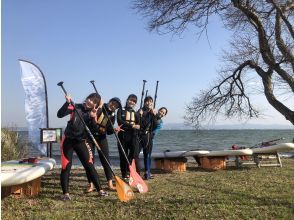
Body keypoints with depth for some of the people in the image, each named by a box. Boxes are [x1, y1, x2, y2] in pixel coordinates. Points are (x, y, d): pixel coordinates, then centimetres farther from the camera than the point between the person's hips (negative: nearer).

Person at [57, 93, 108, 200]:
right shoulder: (76, 107, -6)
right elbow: (60, 114, -17)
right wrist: (67, 103, -30)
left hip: (81, 142, 2)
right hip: (68, 141, -2)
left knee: (89, 166, 2)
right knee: (66, 167, -3)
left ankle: (100, 190, 11)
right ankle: (65, 193, 8)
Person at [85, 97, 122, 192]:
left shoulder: (112, 116, 2)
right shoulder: (99, 108, -11)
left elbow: (108, 131, -1)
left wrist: (114, 130, -19)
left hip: (101, 137, 4)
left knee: (106, 159, 1)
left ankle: (110, 184, 7)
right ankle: (91, 185, 7)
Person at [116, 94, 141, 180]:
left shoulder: (136, 113, 16)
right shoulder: (121, 110, 8)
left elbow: (139, 125, 6)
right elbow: (119, 121, -11)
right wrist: (132, 125, -19)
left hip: (133, 136, 1)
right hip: (123, 136, -1)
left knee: (135, 156, -9)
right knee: (123, 157, 3)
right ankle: (124, 176, 14)